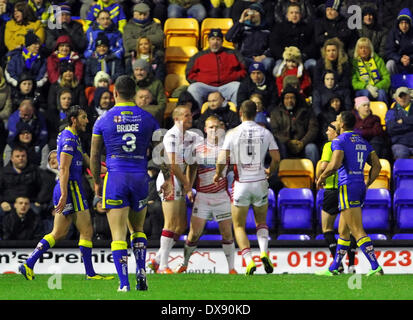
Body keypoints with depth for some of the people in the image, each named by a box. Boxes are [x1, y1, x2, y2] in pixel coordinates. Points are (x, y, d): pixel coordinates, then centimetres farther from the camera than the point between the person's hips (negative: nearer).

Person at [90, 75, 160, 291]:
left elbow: (94, 155, 5)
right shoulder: (148, 119, 3)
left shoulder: (104, 120, 0)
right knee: (137, 229, 21)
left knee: (118, 234, -2)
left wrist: (97, 182, 17)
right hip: (140, 177, 2)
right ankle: (141, 270, 5)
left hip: (116, 177, -2)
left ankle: (124, 284, -9)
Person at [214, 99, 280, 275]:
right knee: (261, 221, 21)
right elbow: (276, 158, 1)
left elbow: (222, 160, -11)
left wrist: (218, 174, 9)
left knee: (239, 226, 9)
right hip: (260, 182, 2)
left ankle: (248, 261, -9)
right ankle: (264, 252, -4)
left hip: (241, 183, -2)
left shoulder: (233, 133, -7)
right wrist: (270, 171, 22)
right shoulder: (265, 133, 0)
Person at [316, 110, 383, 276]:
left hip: (348, 187, -8)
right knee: (343, 231, 15)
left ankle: (376, 267, -19)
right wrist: (367, 184, 20)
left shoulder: (339, 140, -8)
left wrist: (322, 177, -4)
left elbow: (335, 164, -20)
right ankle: (333, 269, 20)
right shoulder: (363, 142, 16)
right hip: (360, 187, 8)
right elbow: (377, 165, 12)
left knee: (358, 232, -11)